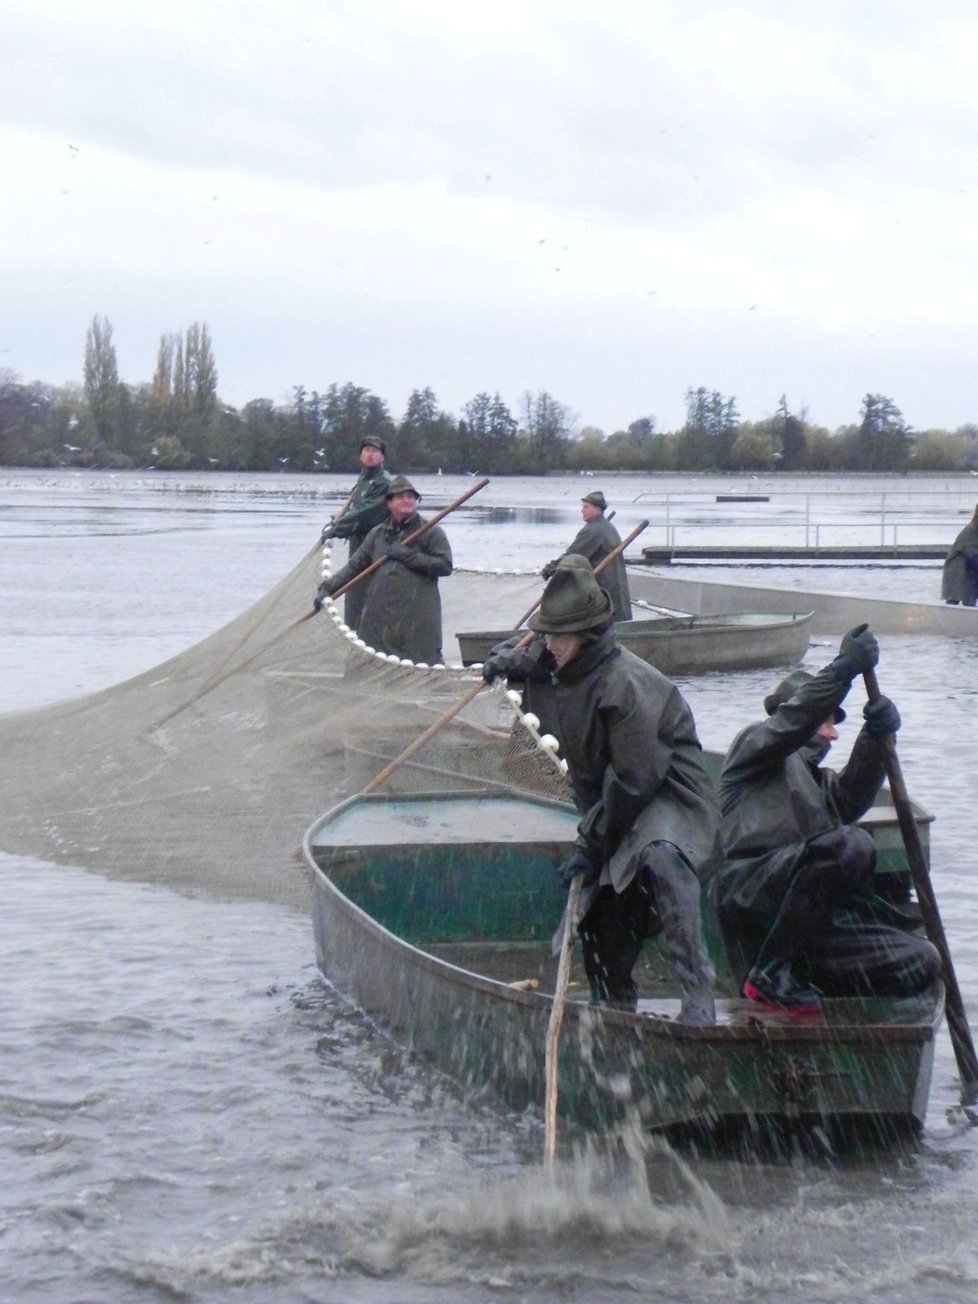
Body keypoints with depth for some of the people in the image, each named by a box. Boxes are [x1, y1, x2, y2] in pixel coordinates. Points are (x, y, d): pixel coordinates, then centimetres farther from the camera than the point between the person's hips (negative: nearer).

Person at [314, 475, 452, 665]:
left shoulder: (430, 532, 2)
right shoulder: (378, 534, 14)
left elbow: (445, 565, -8)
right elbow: (355, 565, 14)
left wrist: (408, 556, -13)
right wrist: (327, 588, 5)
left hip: (417, 618, -4)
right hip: (379, 618, 4)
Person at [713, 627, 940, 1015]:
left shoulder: (821, 782, 36)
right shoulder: (753, 744, 19)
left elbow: (852, 797, 12)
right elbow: (791, 721, -5)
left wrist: (876, 736, -4)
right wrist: (844, 668, -13)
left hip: (813, 921, 7)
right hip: (753, 892, -7)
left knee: (920, 962, -11)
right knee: (850, 846, -34)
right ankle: (771, 972, -24)